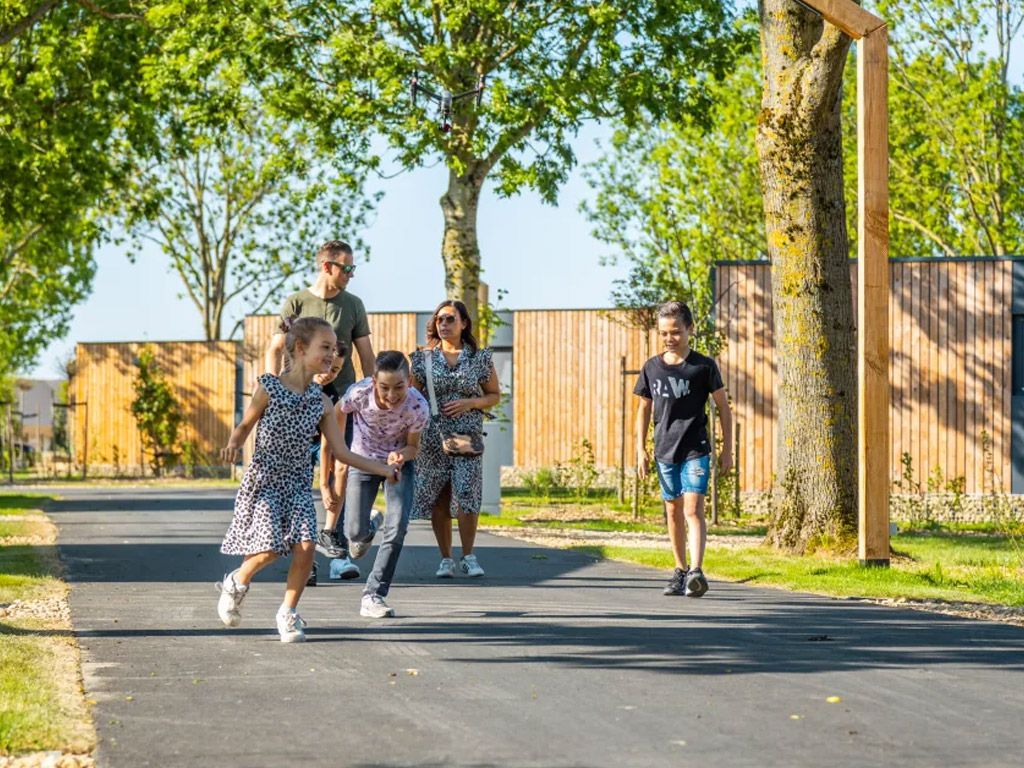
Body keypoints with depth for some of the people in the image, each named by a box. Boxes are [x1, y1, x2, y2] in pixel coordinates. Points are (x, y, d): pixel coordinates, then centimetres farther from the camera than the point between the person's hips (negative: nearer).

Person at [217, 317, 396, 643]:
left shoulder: (321, 403, 2)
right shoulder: (269, 388, -8)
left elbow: (342, 452, 5)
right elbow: (245, 426, 4)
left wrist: (383, 469, 0)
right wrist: (232, 445, -18)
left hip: (298, 484, 4)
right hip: (263, 480, -4)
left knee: (305, 547, -11)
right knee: (269, 549, -14)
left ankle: (288, 612, 9)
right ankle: (236, 582, 19)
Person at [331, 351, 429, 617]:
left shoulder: (418, 408, -31)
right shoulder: (359, 393, -31)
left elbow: (413, 446, -12)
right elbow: (337, 415, -8)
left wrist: (401, 456, -35)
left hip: (399, 460, 0)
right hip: (363, 460, 0)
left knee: (397, 528, -15)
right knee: (355, 532, -6)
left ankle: (374, 595, -2)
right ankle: (370, 525, 35)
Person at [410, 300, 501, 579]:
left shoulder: (480, 357, 5)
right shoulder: (423, 357, 7)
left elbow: (494, 396, 11)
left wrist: (470, 403, -8)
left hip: (467, 436, -1)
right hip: (431, 437, 2)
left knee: (466, 494, -14)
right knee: (438, 499, 2)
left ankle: (468, 557, 0)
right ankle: (446, 559, 13)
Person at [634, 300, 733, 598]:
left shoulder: (704, 366, -5)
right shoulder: (652, 367, 6)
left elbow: (723, 407, 1)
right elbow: (644, 409, 14)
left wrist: (727, 449, -1)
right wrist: (641, 450, 9)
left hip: (695, 450, -4)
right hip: (665, 451, 5)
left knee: (693, 509, -16)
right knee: (673, 511, 12)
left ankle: (696, 572, -25)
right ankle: (680, 570, 24)